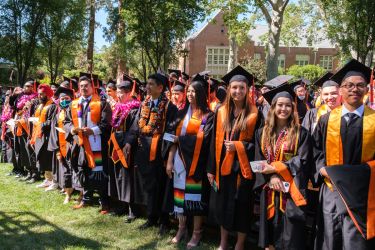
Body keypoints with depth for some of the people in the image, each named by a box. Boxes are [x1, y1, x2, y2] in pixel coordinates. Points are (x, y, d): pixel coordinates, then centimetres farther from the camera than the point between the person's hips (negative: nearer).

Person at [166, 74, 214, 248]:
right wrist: (169, 161, 1)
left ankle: (197, 233, 14)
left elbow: (203, 139, -17)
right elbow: (173, 137, 7)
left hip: (196, 163, -4)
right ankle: (181, 228, 24)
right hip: (180, 160, 5)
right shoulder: (182, 113, 11)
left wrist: (180, 138, -9)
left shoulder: (208, 116, -4)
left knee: (196, 195, 1)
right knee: (180, 193, 9)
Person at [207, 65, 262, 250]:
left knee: (241, 205, 6)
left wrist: (238, 145, -16)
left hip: (243, 167, -3)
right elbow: (214, 142, 5)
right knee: (223, 204, 12)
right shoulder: (221, 112, 4)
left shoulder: (255, 114, -4)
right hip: (223, 166, 3)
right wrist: (211, 169, 2)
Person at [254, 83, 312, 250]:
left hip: (291, 190, -3)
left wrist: (275, 167, -15)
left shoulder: (300, 133, -1)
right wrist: (271, 177, -13)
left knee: (290, 233, -1)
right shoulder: (262, 133, 9)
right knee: (270, 228, 10)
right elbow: (258, 160, 5)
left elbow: (303, 161, -9)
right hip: (269, 190, 3)